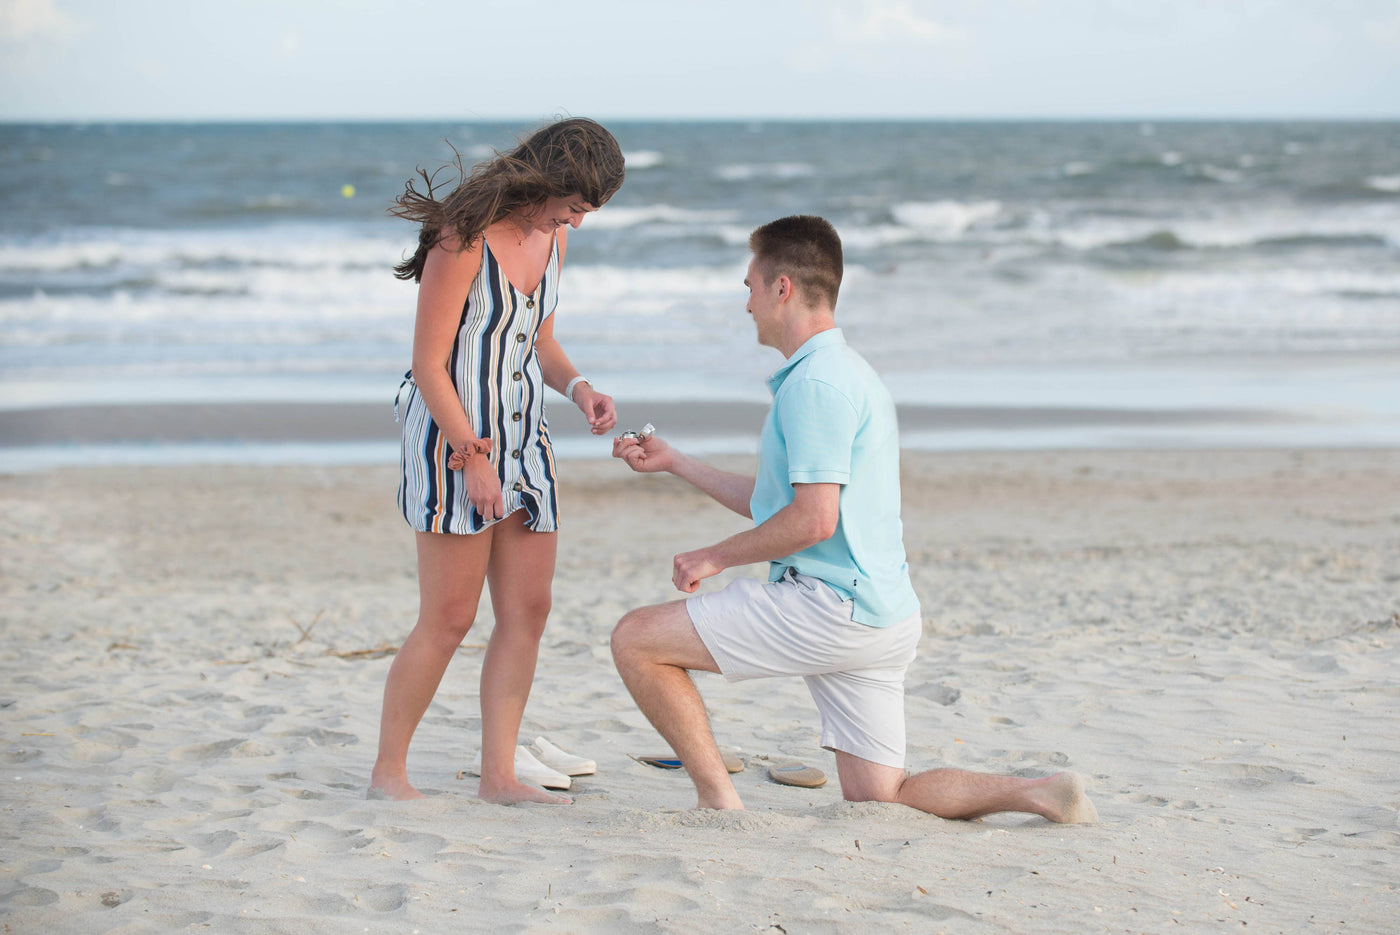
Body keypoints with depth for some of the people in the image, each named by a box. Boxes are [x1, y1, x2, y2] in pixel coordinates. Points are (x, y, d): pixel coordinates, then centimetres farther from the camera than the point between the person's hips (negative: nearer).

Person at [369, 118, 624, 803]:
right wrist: (472, 458, -16)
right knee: (448, 619, -5)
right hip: (453, 437, -8)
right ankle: (388, 772, 7)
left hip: (522, 436, 8)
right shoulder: (466, 237, -17)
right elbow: (428, 365, -15)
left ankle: (499, 773, 10)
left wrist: (577, 387, 0)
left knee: (528, 610, 4)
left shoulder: (552, 234, 8)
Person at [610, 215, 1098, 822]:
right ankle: (1037, 793, -1)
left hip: (828, 607, -10)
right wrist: (672, 462, 30)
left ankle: (719, 801, -4)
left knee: (636, 639, -4)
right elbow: (777, 501, 27)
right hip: (885, 617, 10)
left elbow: (812, 519, -22)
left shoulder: (815, 383, -13)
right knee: (877, 800, 11)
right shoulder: (846, 373, 20)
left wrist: (715, 557, -8)